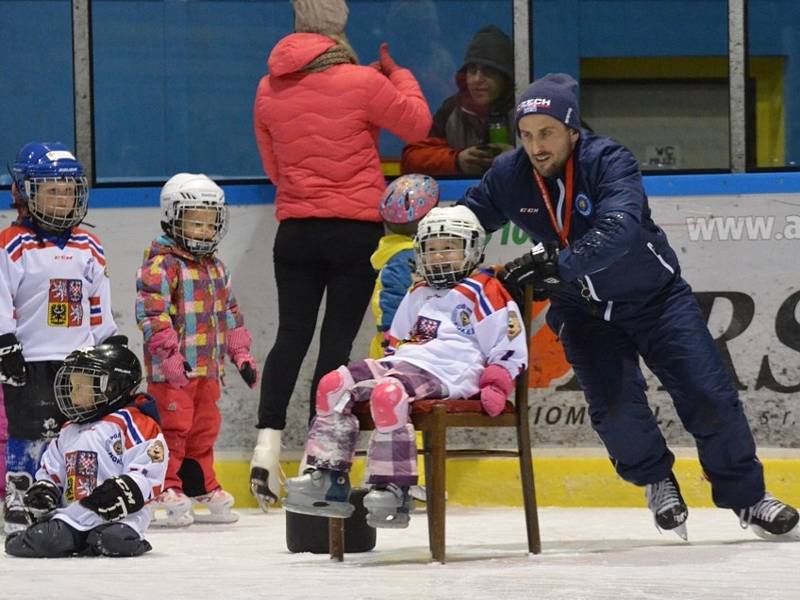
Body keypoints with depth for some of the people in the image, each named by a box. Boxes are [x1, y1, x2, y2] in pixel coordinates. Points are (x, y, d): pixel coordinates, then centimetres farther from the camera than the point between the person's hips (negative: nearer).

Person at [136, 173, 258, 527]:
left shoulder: (215, 268, 17)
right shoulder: (161, 266, -11)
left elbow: (229, 313, 24)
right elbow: (152, 314, -20)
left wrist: (241, 354, 18)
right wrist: (170, 353, -27)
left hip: (207, 367, 8)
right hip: (172, 370, -8)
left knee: (204, 430, 14)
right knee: (173, 428, -9)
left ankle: (204, 491, 23)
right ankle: (166, 492, -5)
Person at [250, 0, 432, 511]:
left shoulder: (269, 91, 2)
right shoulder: (361, 82, -12)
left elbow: (273, 166, 12)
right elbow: (418, 124, 1)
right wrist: (398, 76, 16)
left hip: (295, 230, 4)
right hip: (356, 229, -4)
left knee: (292, 335, 8)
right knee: (338, 340, 1)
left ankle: (268, 441, -5)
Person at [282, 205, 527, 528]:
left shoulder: (483, 293, 1)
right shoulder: (417, 296, 26)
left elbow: (509, 348, -3)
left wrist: (495, 388, -16)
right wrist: (381, 368, 19)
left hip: (448, 373, -9)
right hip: (403, 364, 9)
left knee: (388, 393, -37)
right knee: (334, 384, -7)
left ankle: (393, 489, -35)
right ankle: (328, 479, -12)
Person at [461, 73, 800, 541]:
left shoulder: (609, 162, -26)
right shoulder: (509, 177, -11)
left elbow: (619, 230, -41)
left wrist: (558, 263, -52)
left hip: (654, 296, -3)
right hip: (584, 311, 3)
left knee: (708, 396, -5)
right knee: (615, 406, -15)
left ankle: (748, 498, 12)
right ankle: (656, 480, 14)